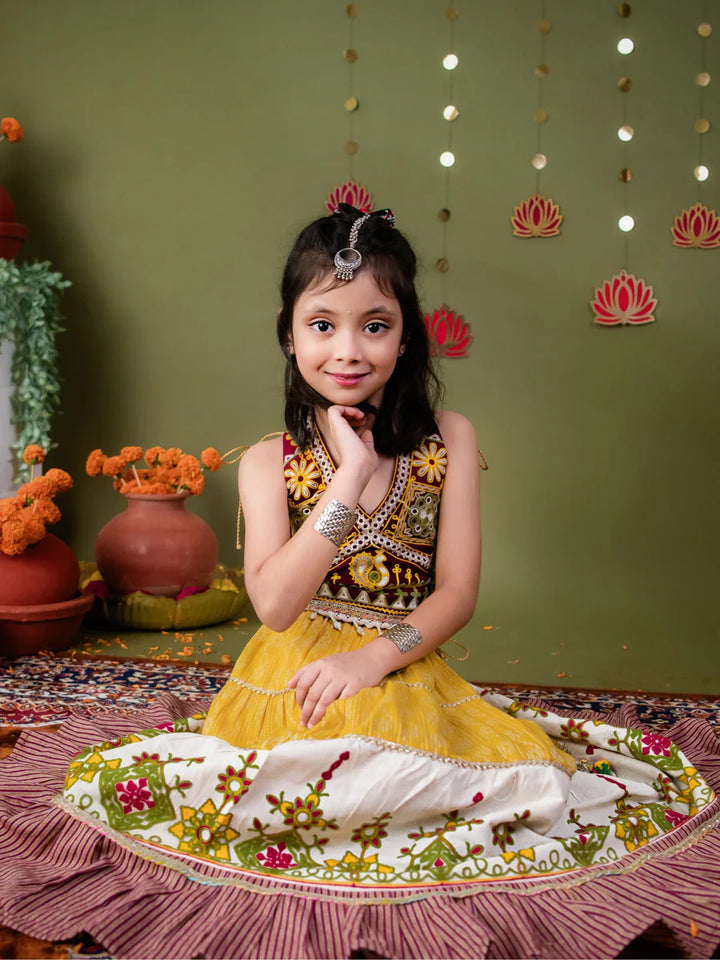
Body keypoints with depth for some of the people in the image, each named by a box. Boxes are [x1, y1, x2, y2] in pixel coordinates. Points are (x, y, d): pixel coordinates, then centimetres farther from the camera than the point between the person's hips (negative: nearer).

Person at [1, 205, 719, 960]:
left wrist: (376, 655, -16)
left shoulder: (448, 441, 3)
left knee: (549, 782, -23)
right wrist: (353, 475, -16)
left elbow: (458, 591, 1)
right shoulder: (269, 463, 1)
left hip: (406, 679, 1)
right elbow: (275, 604, -14)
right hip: (292, 687, -1)